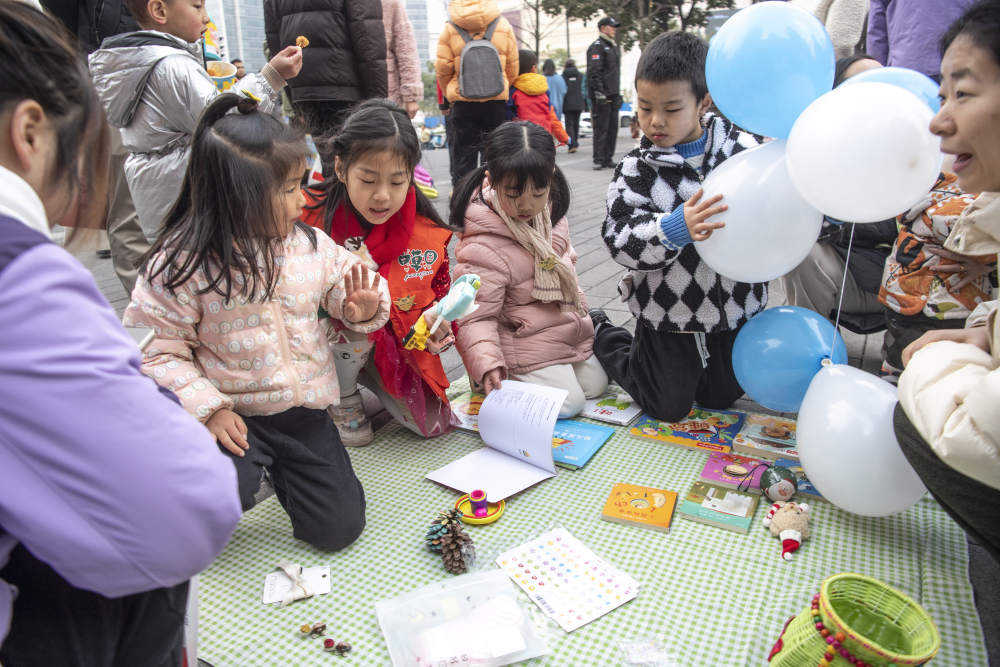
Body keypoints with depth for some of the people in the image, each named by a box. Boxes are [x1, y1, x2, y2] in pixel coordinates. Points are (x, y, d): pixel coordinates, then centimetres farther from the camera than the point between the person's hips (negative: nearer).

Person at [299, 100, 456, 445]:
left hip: (394, 345, 3)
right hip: (320, 345, -2)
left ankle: (368, 374, 22)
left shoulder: (427, 233, -11)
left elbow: (440, 290, 6)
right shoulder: (310, 215, -20)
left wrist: (437, 322, -18)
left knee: (433, 423, -6)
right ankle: (342, 397, -2)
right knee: (355, 321, -37)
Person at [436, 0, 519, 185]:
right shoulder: (503, 25, 1)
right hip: (496, 100, 0)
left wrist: (450, 94, 13)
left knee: (464, 152, 7)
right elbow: (513, 66, 4)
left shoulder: (450, 28, -2)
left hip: (462, 101, 0)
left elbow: (442, 68, -2)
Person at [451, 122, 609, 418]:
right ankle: (504, 381, 7)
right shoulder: (483, 249, -32)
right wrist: (487, 364, -42)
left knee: (595, 385, 16)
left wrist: (577, 302, 22)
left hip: (567, 328, 8)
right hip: (526, 344, -8)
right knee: (567, 404, -10)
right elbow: (476, 318, -29)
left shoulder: (548, 209, -8)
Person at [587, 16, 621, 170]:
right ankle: (598, 159, -4)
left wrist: (619, 93, 21)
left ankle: (608, 158, 13)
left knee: (612, 128, 7)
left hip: (613, 96, 9)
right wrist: (599, 93, -22)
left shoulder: (613, 47, 22)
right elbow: (594, 72, -16)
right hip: (602, 96, -9)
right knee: (601, 128, -8)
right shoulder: (597, 46, -7)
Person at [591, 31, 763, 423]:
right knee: (667, 409, 12)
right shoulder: (636, 170, -12)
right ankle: (599, 334, 32)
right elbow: (621, 242, -22)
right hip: (668, 312, -3)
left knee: (720, 399, 20)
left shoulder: (742, 148, -7)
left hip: (734, 307, 3)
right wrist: (675, 228, -37)